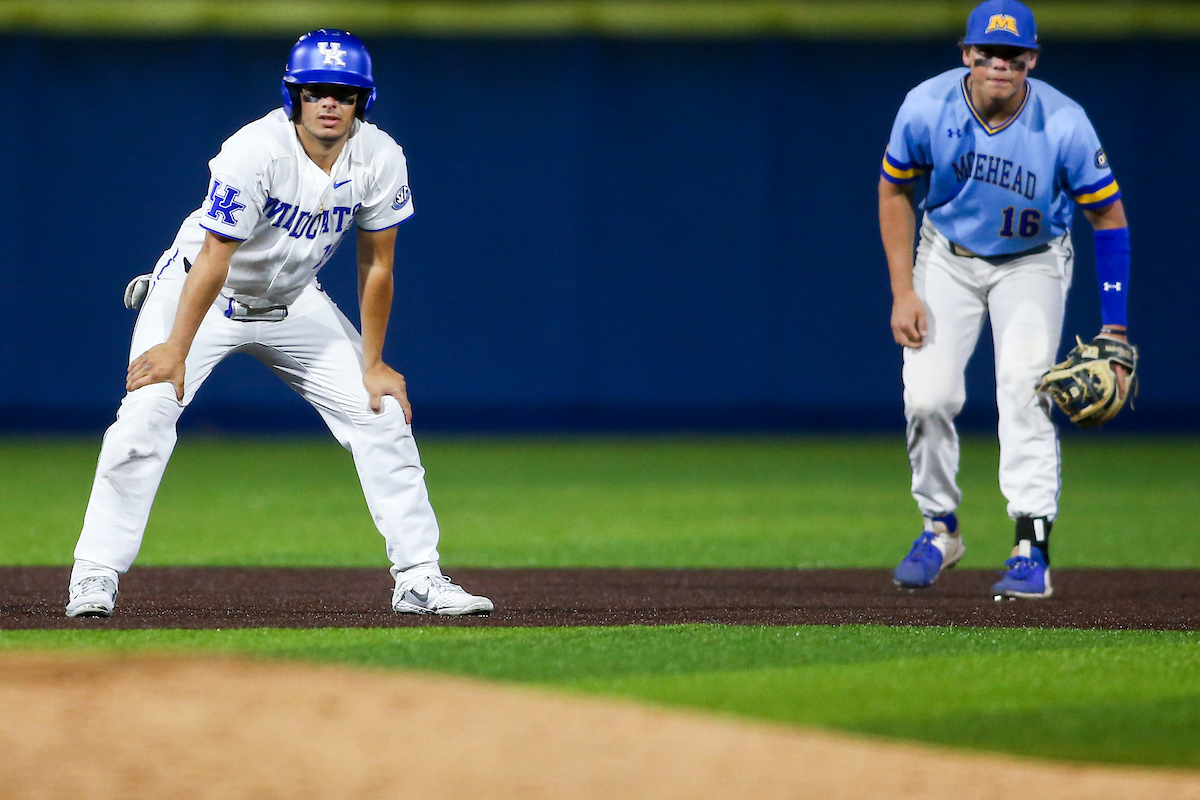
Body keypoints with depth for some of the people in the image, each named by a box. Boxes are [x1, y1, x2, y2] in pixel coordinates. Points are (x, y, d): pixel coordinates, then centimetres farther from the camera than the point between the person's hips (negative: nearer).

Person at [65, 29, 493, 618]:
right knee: (146, 415, -22)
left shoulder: (380, 160, -15)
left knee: (382, 414, -3)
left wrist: (373, 365, -4)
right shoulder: (255, 151, -30)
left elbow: (375, 266, -6)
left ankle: (418, 577, 4)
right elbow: (215, 258, -29)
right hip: (197, 293, -5)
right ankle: (95, 577, -16)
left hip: (294, 304, 5)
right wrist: (176, 349, -31)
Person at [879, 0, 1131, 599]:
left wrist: (1114, 332, -18)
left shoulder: (1064, 124, -27)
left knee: (1023, 390, -21)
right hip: (947, 258, 2)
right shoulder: (926, 109, -22)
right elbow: (895, 191, -4)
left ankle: (1032, 550, -22)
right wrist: (902, 293, -10)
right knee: (926, 396, -8)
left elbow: (1108, 217, -15)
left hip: (1032, 264, -2)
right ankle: (940, 527, 16)